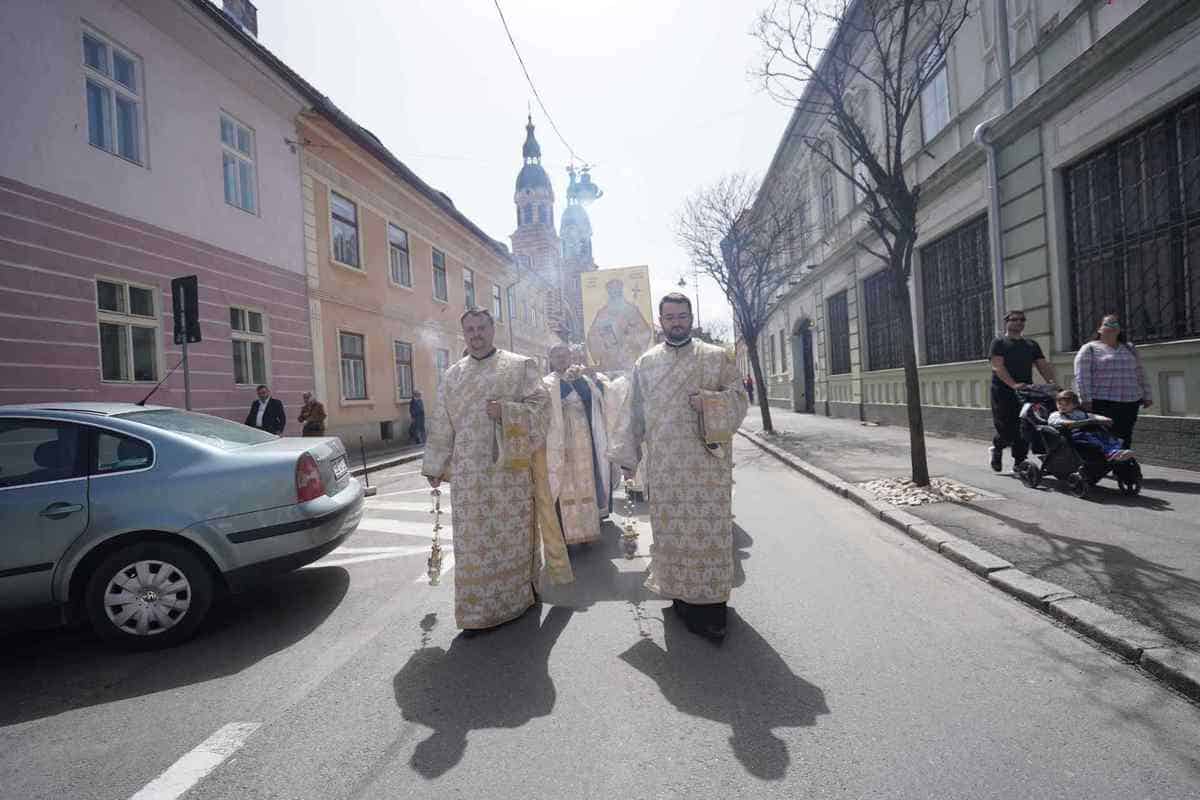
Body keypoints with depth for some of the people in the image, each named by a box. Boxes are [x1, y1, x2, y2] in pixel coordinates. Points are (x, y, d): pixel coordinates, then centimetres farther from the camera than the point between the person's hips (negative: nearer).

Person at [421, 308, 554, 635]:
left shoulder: (520, 366, 5)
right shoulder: (452, 375, 14)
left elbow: (541, 405, -2)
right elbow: (441, 424, 14)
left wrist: (506, 411, -18)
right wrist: (436, 467, 12)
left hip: (510, 468, -2)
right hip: (468, 473, 2)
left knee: (511, 535, 5)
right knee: (472, 542, 2)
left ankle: (516, 599, 23)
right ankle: (477, 611, 14)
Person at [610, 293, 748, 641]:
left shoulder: (717, 357, 6)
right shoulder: (645, 363, 12)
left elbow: (739, 398, 3)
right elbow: (634, 413, 13)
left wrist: (708, 401, -16)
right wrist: (627, 455, 10)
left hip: (707, 464, -1)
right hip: (663, 466, 2)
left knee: (709, 529, -1)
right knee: (671, 530, 4)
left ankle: (710, 605, 11)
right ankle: (682, 595, 20)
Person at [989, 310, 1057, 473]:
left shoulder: (1032, 345, 19)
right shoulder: (999, 342, 3)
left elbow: (1044, 366, 10)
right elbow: (997, 366, -10)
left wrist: (1053, 383, -8)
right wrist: (1013, 384, -24)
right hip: (1003, 392, -5)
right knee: (1007, 431, -7)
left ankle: (1019, 463, 10)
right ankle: (996, 448, 22)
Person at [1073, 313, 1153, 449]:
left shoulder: (1129, 348, 20)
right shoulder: (1089, 349, 0)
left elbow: (1140, 374, 23)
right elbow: (1082, 377, -9)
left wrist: (1147, 396, 18)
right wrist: (1086, 400, -16)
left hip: (1130, 404, 6)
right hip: (1102, 404, -6)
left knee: (1125, 441, 8)